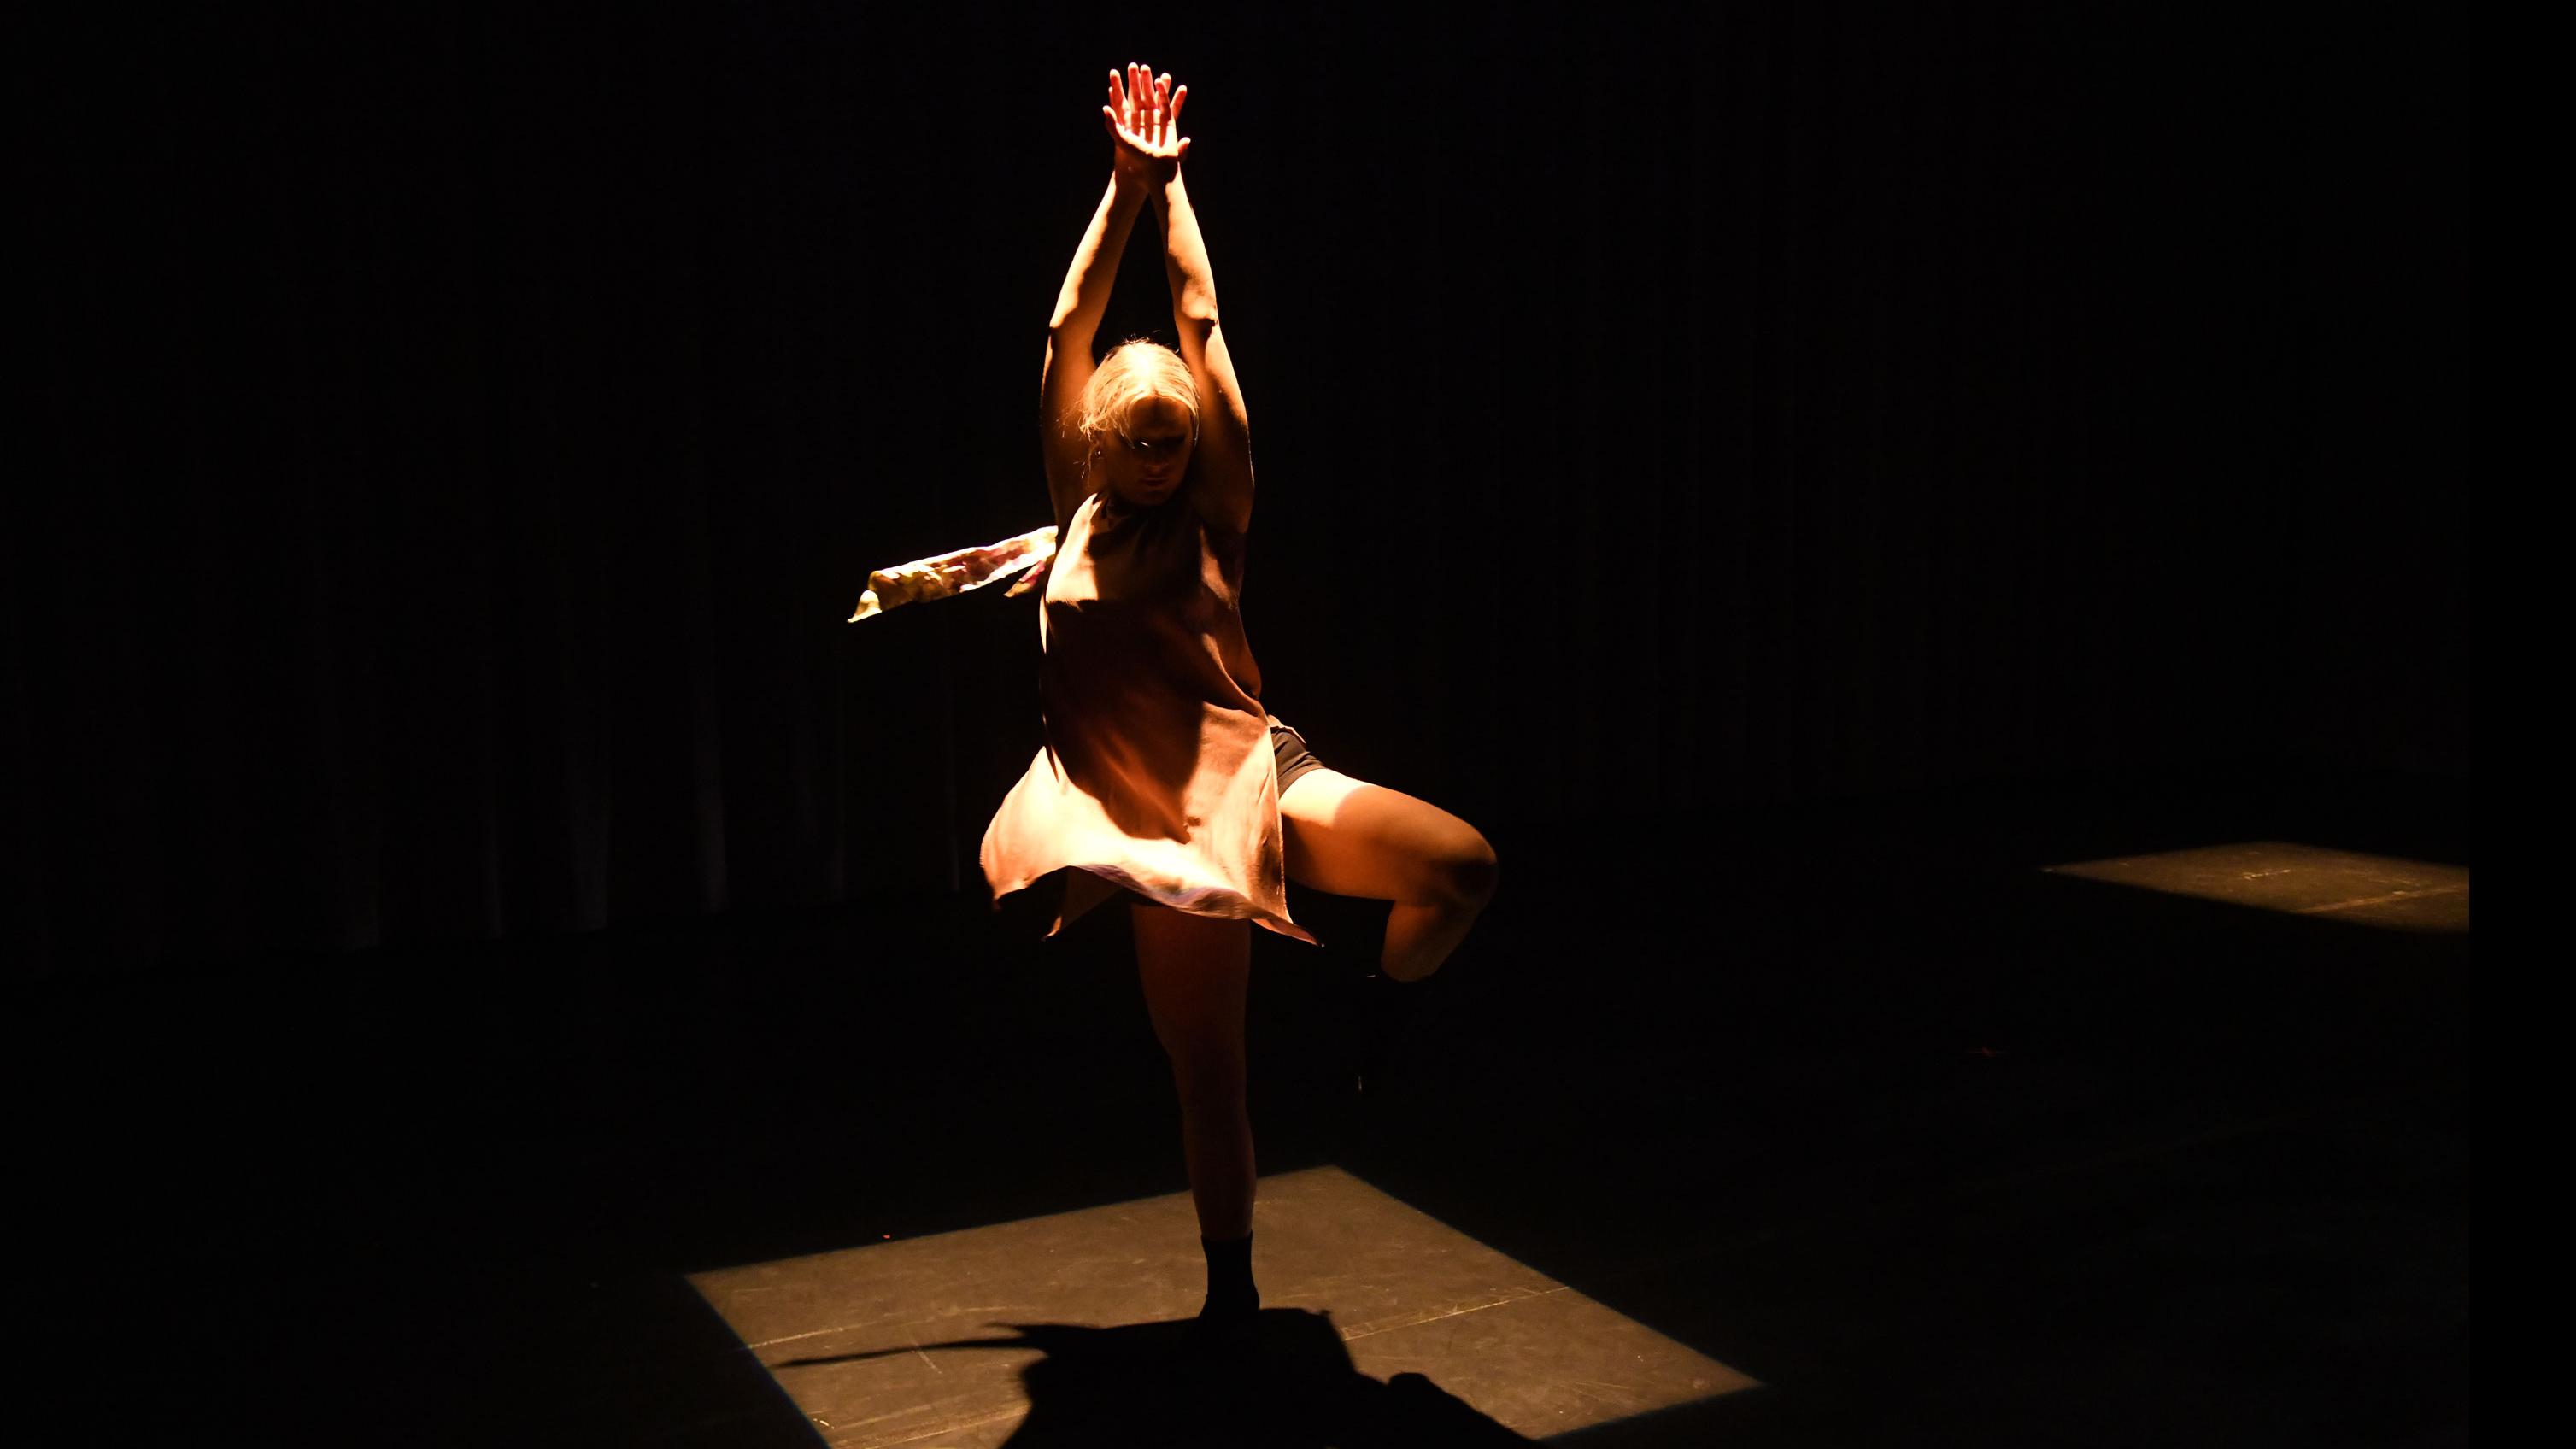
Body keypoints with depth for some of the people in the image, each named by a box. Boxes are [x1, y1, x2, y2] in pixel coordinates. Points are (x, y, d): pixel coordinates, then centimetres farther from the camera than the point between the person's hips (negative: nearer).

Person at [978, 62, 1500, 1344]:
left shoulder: (1212, 509, 3)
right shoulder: (1081, 507, 6)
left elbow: (1200, 322, 3)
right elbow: (1072, 330, 2)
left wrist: (1173, 188, 6)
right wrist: (1124, 189, 0)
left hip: (1260, 778, 0)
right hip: (1162, 822, 1)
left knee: (1461, 864, -24)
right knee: (1206, 1070, 7)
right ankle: (1231, 1284, 28)